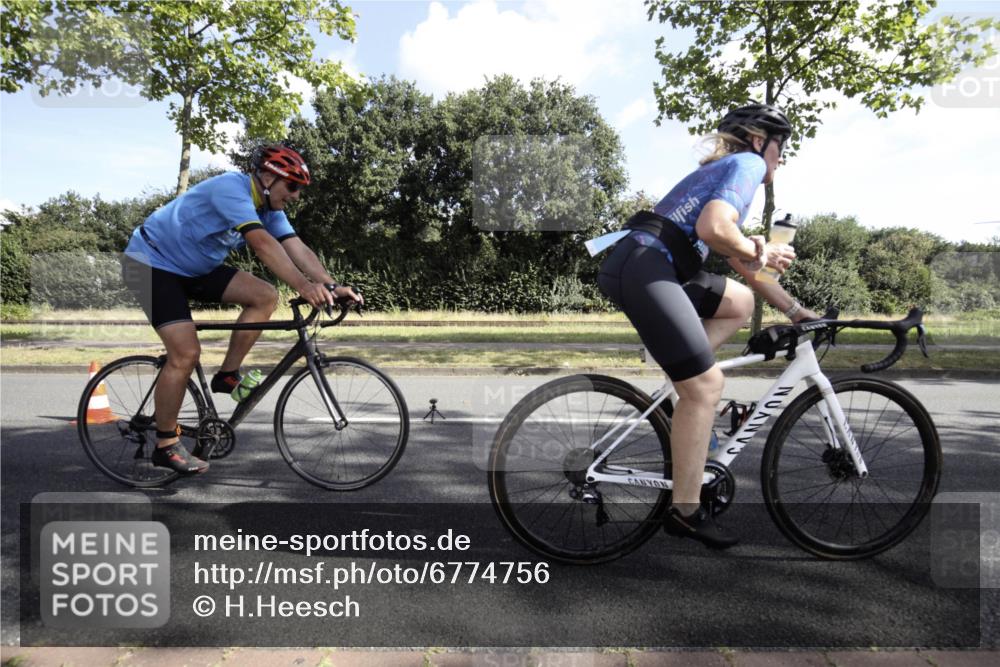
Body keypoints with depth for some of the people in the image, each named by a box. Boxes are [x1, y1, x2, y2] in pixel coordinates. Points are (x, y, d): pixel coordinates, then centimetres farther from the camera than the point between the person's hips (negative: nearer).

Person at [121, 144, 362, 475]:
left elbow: (298, 249, -13)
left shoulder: (268, 207, -1)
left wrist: (332, 286, -28)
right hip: (151, 263, -8)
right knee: (186, 354, -17)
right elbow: (262, 243, -41)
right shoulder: (231, 187, -26)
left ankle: (228, 376, 1)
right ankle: (166, 445, 1)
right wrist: (304, 286, -51)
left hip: (193, 268, 8)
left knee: (265, 296, -11)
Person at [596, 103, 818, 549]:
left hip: (641, 268, 9)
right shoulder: (748, 163, 4)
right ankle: (685, 512, 4)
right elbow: (712, 229, -17)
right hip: (644, 269, -9)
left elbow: (746, 269, 34)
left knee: (739, 302, 23)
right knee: (706, 386, -6)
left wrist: (795, 310, 35)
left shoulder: (721, 171, 32)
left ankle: (684, 383, 12)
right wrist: (762, 253, 1)